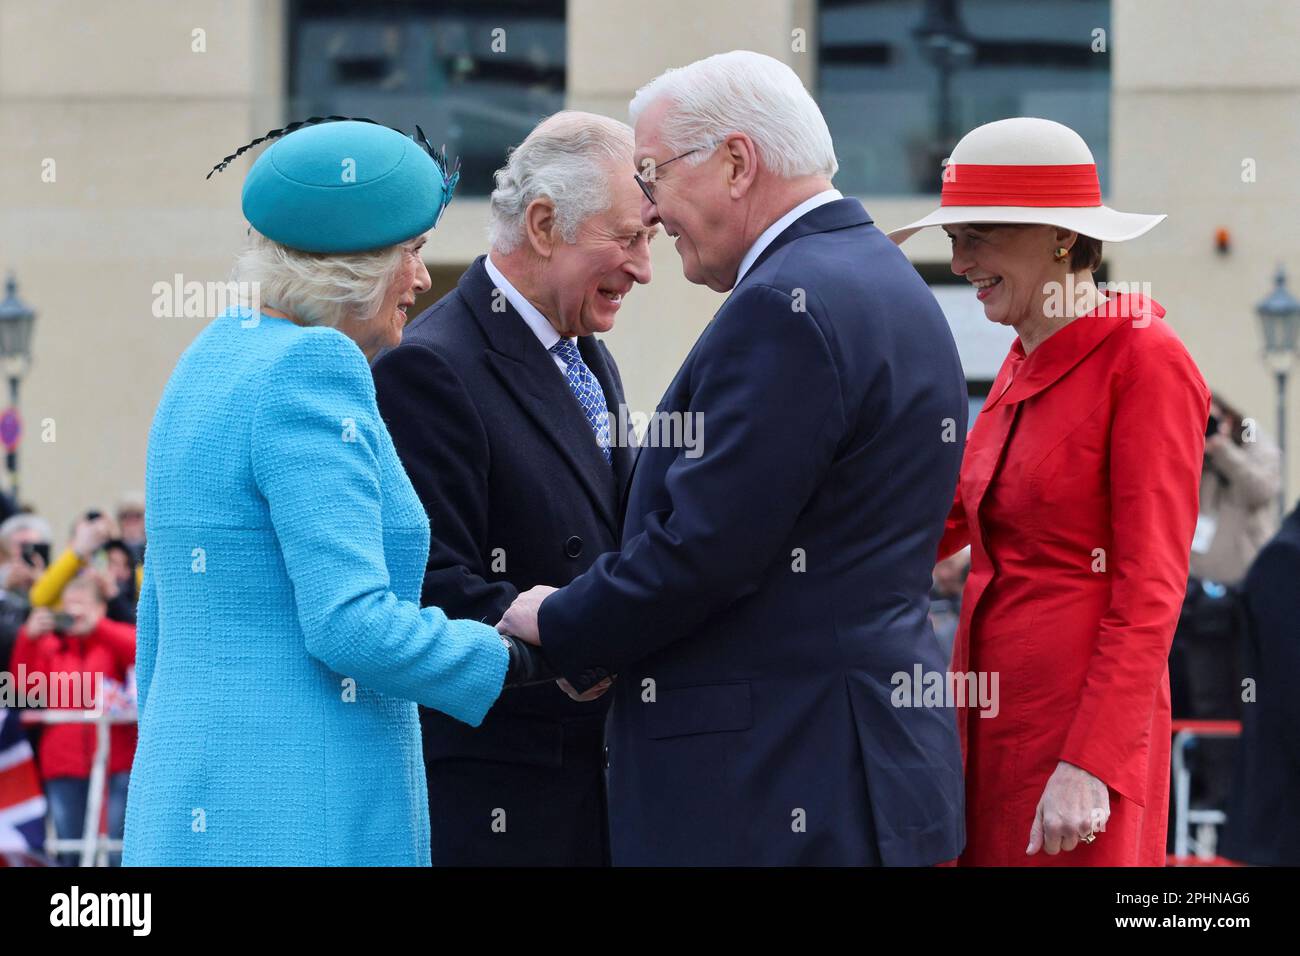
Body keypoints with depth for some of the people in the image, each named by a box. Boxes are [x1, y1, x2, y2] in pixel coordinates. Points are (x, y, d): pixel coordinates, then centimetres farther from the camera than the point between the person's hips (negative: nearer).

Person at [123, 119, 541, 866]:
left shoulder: (213, 357, 15)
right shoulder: (310, 369, -13)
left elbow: (160, 617, 21)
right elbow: (350, 623, -19)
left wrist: (175, 793, 28)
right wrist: (519, 660, -7)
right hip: (305, 825, -9)